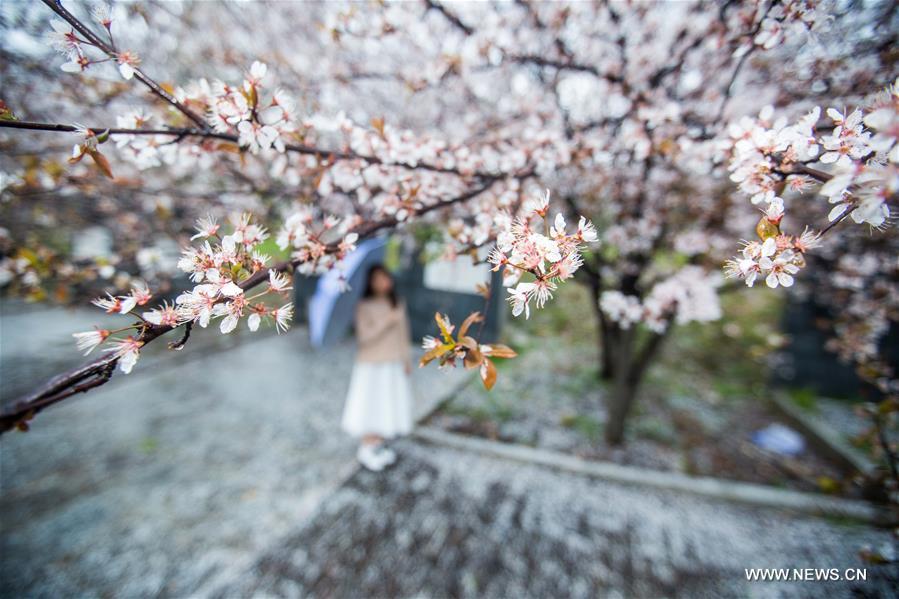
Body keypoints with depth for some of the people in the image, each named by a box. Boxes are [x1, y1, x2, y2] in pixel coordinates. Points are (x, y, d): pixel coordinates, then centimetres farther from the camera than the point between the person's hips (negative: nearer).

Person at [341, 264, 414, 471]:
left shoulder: (398, 305, 4)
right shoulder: (364, 306, -10)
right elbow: (364, 337, -18)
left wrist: (407, 360, 12)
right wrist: (386, 321, -27)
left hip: (393, 366, 5)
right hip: (370, 366, -4)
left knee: (388, 405, 11)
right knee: (369, 406, 2)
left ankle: (378, 446, 31)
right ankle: (366, 449, 24)